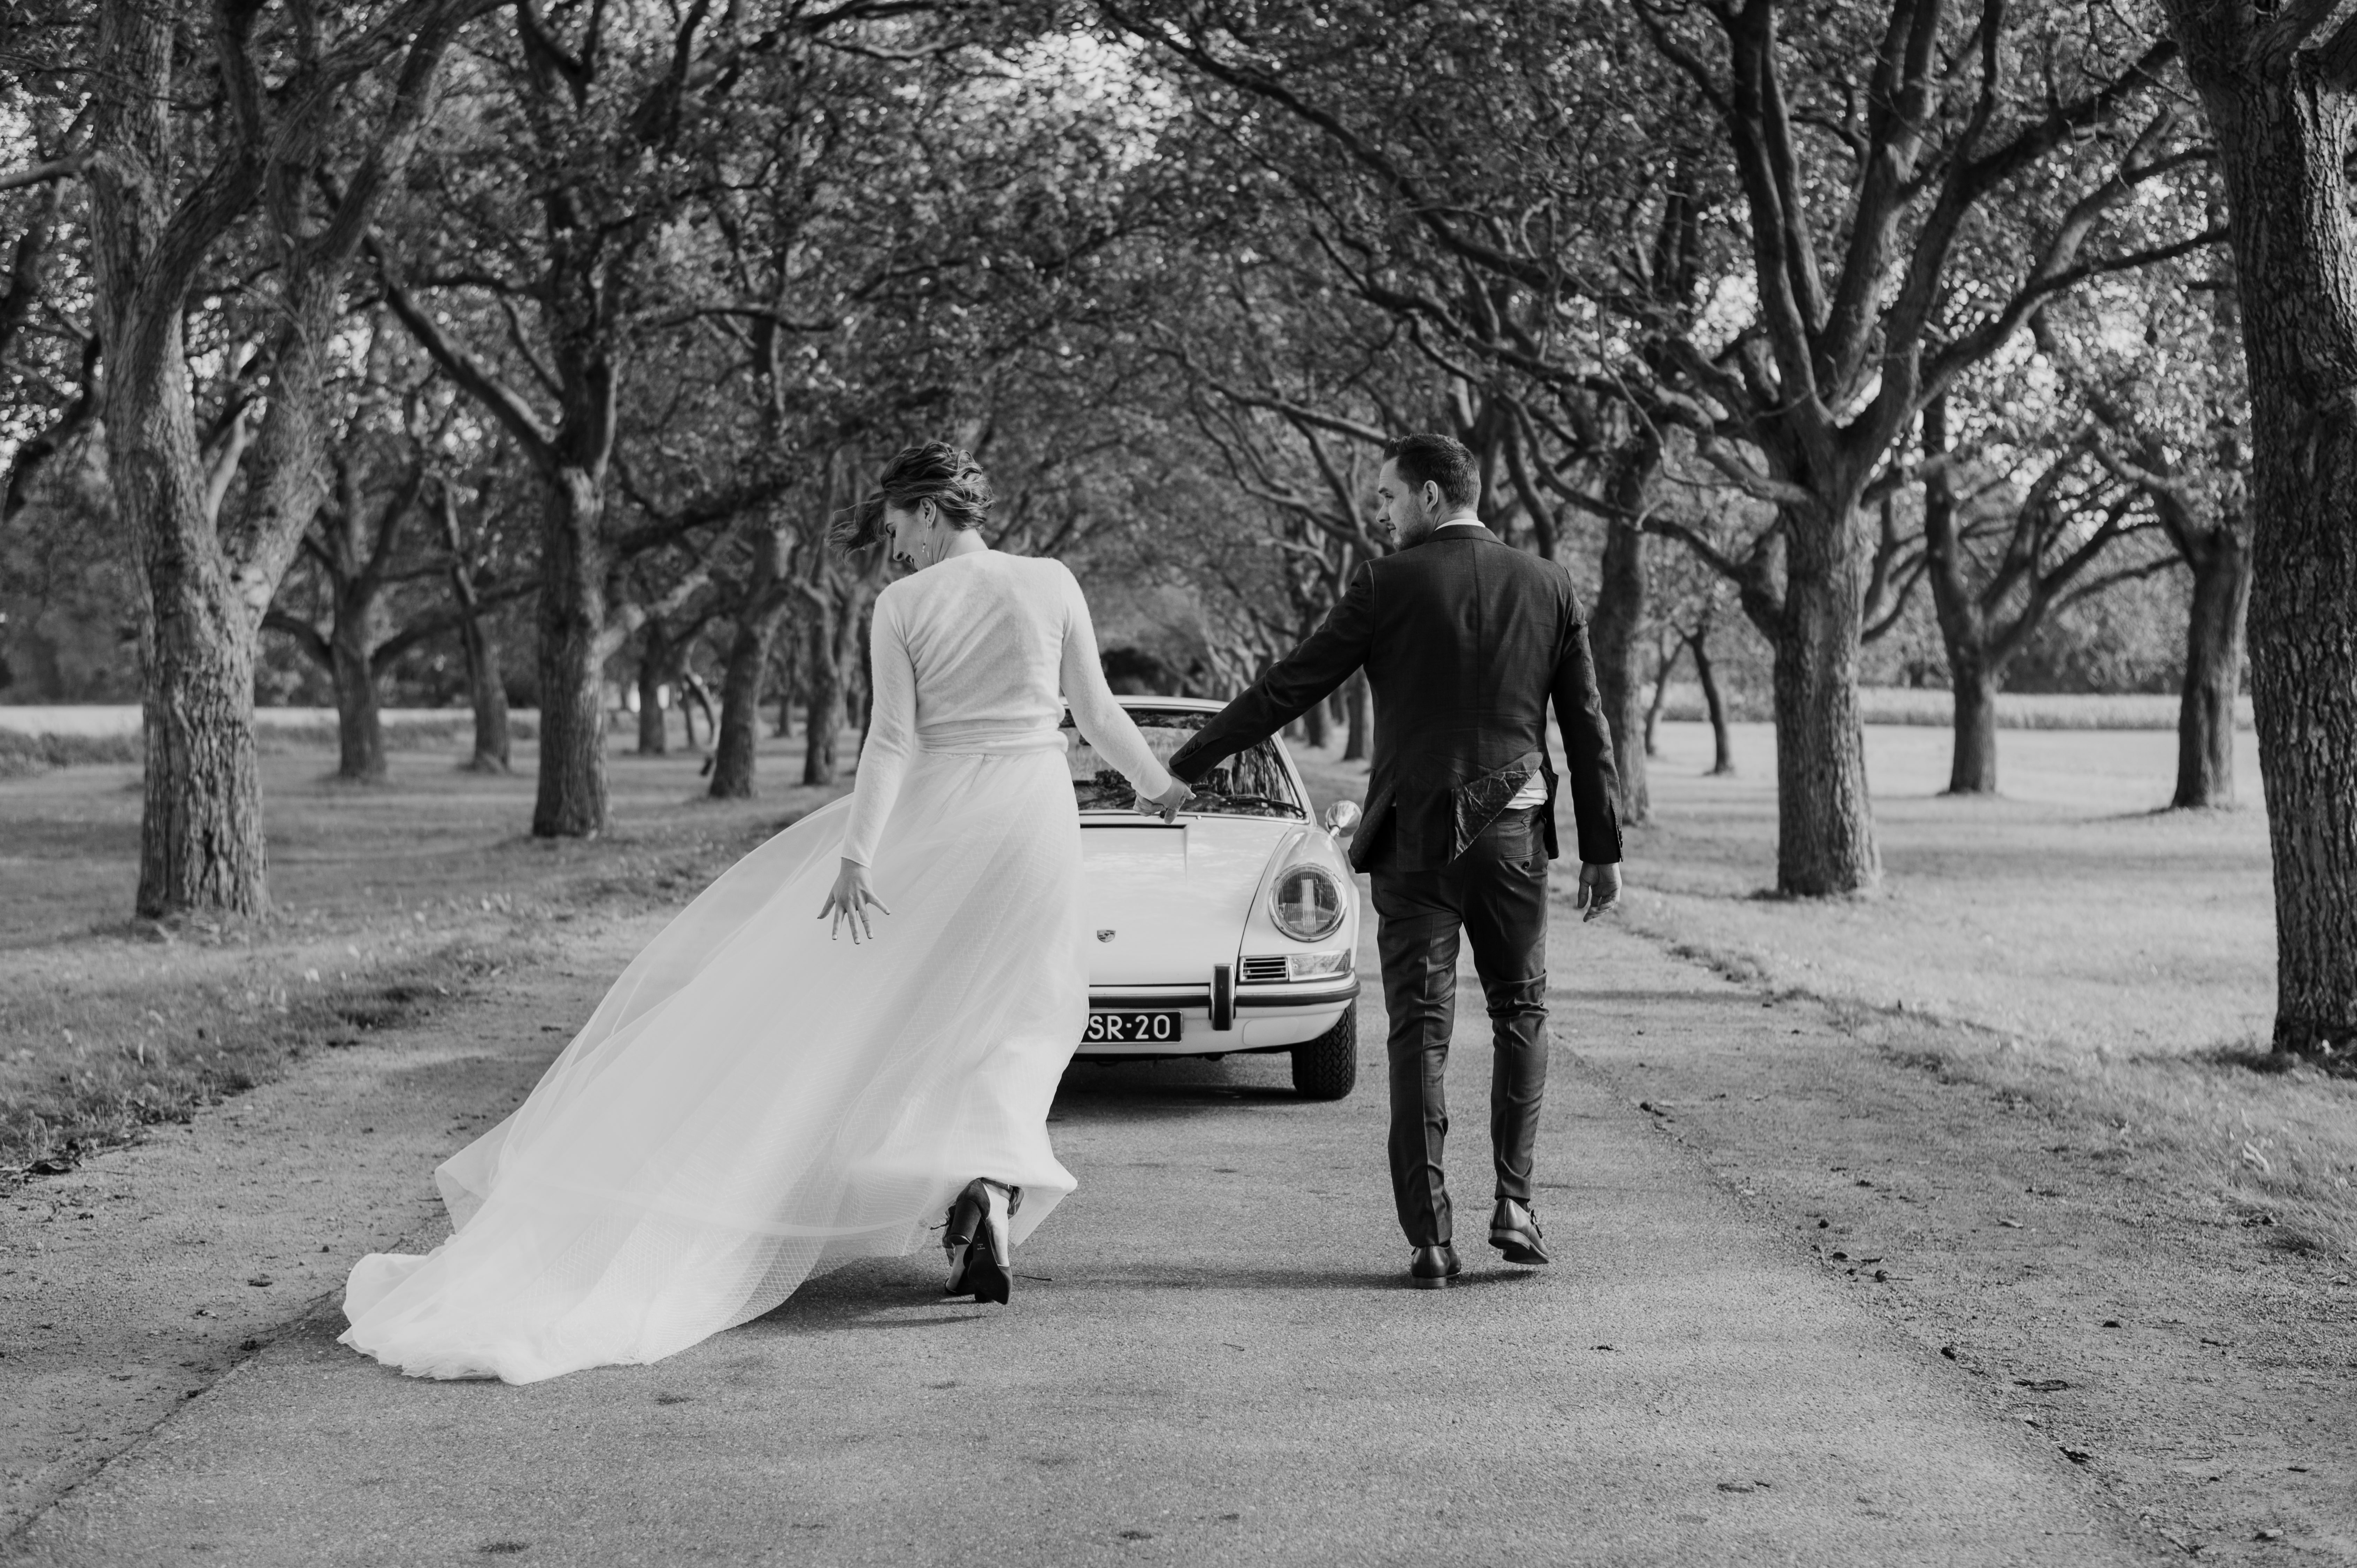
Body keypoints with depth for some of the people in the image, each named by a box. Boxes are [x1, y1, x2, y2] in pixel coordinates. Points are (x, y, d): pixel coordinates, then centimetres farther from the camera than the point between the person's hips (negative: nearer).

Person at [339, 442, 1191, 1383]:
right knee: (1004, 1024, 8)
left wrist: (857, 854, -13)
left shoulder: (902, 606, -5)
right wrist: (1156, 786, 21)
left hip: (936, 816, -1)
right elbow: (1096, 713, 5)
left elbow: (892, 739, -11)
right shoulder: (1053, 584, 1)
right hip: (1033, 820, 2)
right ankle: (990, 1190, -17)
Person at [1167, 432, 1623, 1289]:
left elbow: (1287, 688, -5)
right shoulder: (1548, 586, 3)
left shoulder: (1387, 585, -8)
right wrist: (1602, 848, 11)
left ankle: (1430, 1238, -2)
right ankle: (1515, 1203, 9)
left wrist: (1186, 766, 3)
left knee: (1420, 1032, 3)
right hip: (1514, 835, 2)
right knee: (1520, 1011, 19)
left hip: (1414, 837, -2)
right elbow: (1587, 727, 5)